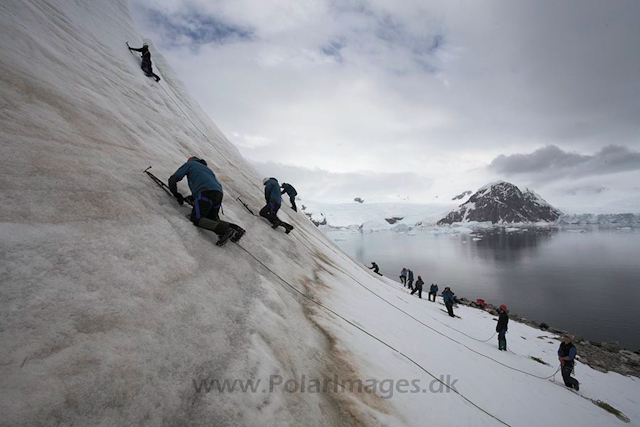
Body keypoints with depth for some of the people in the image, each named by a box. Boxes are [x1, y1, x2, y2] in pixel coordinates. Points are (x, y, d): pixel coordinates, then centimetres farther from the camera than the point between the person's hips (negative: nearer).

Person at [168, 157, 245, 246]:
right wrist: (194, 197, 31)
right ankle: (235, 228, -8)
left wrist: (176, 194, 30)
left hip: (206, 192, -7)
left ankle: (224, 230, -32)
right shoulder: (207, 168, 42)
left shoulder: (189, 164, 24)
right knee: (212, 219, 16)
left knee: (196, 219, -11)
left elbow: (172, 179, 18)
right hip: (219, 194, 7)